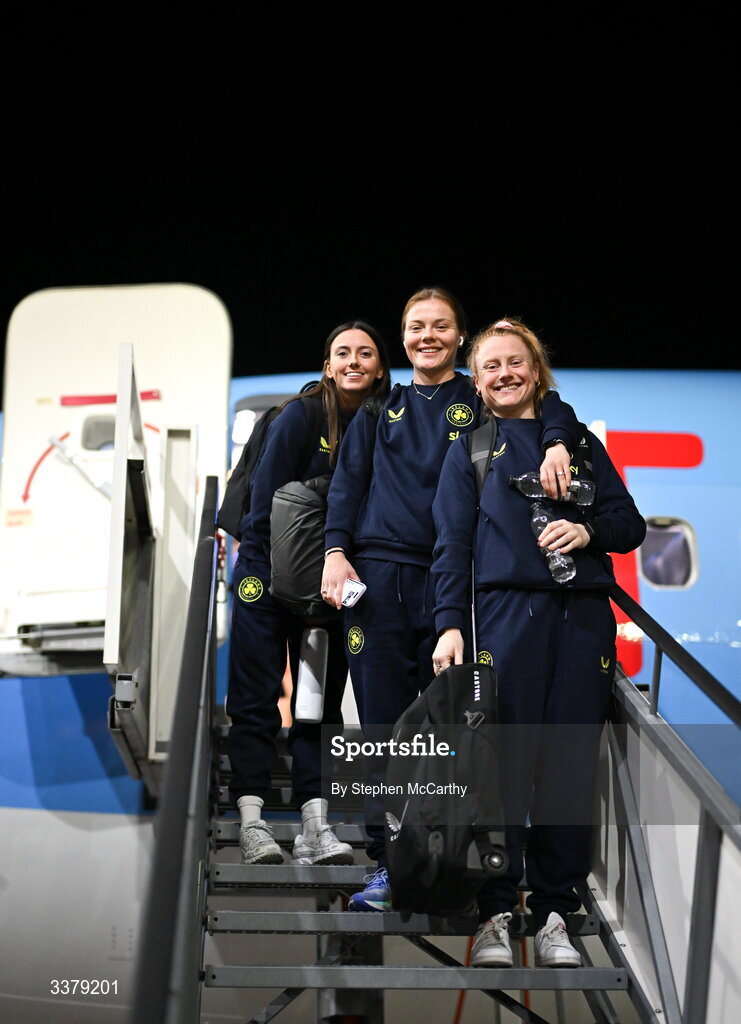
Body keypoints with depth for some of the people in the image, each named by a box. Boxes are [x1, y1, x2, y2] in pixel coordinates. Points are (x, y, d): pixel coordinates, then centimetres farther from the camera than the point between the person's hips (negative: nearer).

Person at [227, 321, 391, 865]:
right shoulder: (301, 416, -8)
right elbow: (266, 503, -9)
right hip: (270, 573, -4)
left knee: (322, 698, 1)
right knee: (257, 694, -4)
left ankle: (316, 825, -1)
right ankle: (252, 820, -4)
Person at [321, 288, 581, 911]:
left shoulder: (479, 400, 12)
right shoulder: (382, 406, 17)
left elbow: (551, 406, 1)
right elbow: (348, 480, 13)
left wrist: (555, 445, -21)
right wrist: (335, 550, -1)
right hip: (379, 574, 1)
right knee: (384, 720, -1)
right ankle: (389, 864, 3)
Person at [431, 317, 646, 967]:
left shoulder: (579, 440, 20)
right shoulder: (470, 448, 15)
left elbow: (631, 523, 16)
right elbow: (452, 543, 7)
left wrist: (589, 530, -6)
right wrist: (450, 624, -4)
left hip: (584, 614, 2)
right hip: (508, 611, -2)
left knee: (571, 765, -2)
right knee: (504, 760, -8)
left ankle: (554, 912, 4)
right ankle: (495, 913, -4)